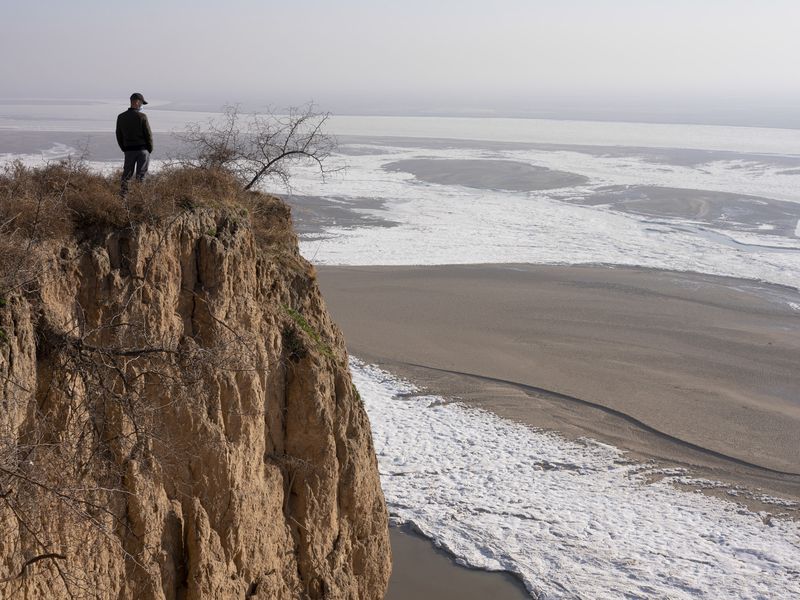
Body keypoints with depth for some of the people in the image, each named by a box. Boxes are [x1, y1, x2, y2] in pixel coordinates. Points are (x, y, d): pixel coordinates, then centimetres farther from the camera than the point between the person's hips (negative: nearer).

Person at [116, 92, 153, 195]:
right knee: (141, 174, 2)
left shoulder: (121, 117, 4)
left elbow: (119, 136, 8)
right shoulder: (142, 117, -10)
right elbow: (148, 135, -8)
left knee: (127, 172, 11)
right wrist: (150, 150, 4)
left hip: (128, 150, 4)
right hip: (142, 149, -4)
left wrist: (124, 149, 16)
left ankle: (123, 191, 0)